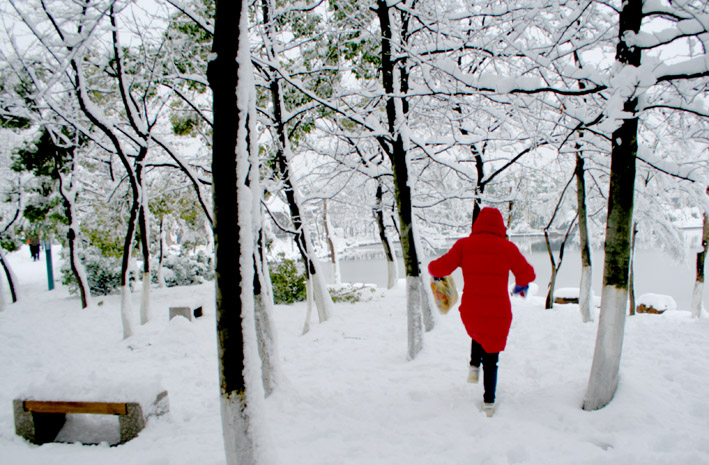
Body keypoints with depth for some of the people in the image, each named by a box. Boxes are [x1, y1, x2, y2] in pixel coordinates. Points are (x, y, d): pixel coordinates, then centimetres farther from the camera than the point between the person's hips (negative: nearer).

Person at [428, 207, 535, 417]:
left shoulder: (464, 245, -3)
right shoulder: (507, 247, -2)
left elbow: (440, 267, -7)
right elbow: (528, 274, 9)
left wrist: (434, 271, 16)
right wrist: (521, 285, 31)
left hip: (470, 311, 1)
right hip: (498, 314, -1)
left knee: (478, 334, 36)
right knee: (491, 360, 17)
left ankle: (474, 367, 22)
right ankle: (489, 402, 20)